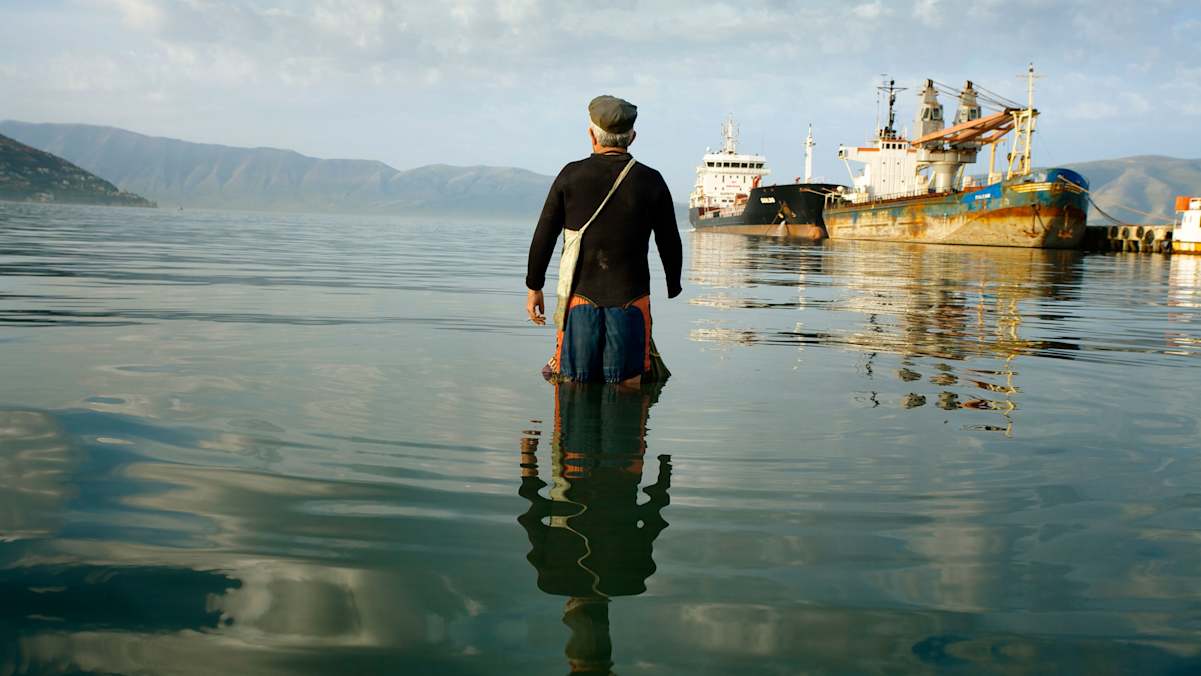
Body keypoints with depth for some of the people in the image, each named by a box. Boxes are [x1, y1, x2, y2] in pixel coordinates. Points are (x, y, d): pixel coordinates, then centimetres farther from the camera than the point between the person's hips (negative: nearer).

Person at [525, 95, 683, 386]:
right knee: (627, 389, 6)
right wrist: (674, 288, 19)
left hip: (579, 296, 0)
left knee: (573, 385, 9)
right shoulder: (651, 181, 0)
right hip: (631, 298, 0)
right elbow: (670, 243, 4)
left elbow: (544, 236, 1)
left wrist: (534, 287, 10)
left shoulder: (571, 175, -1)